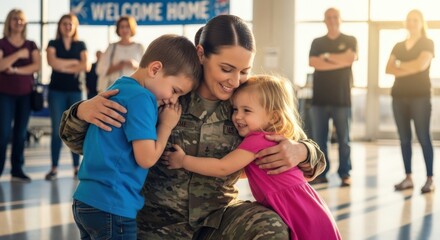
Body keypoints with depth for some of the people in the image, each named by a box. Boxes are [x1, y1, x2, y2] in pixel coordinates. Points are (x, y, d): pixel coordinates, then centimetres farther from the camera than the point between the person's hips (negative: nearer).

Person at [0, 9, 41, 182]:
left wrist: (16, 70, -14)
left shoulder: (31, 45, 9)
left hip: (26, 94, 3)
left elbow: (37, 66, -5)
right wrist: (18, 54, -19)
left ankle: (17, 170, 11)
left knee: (21, 133, 6)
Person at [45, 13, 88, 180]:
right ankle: (54, 168, 1)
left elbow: (85, 66, -6)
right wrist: (74, 62, -7)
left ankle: (77, 167, 8)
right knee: (57, 130, -2)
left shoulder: (80, 45, 9)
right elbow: (52, 62, -12)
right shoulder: (53, 44, 7)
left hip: (75, 91, 1)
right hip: (56, 91, -1)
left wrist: (63, 66, -9)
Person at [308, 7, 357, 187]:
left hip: (342, 98, -2)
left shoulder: (350, 41, 8)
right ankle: (321, 173, 6)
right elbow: (312, 62, -5)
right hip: (320, 97, 2)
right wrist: (339, 62, -9)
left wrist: (326, 56, -4)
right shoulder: (317, 42, 13)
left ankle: (345, 174, 5)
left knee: (343, 139, 0)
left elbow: (350, 58, -12)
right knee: (318, 138, 1)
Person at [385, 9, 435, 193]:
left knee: (423, 137, -9)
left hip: (420, 95, -5)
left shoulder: (427, 43, 3)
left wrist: (400, 65, -2)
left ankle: (430, 179, -7)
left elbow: (422, 64, -14)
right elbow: (388, 69, 6)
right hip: (399, 95, 5)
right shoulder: (398, 46, 17)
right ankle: (408, 177, 9)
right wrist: (410, 69, -8)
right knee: (404, 138, 4)